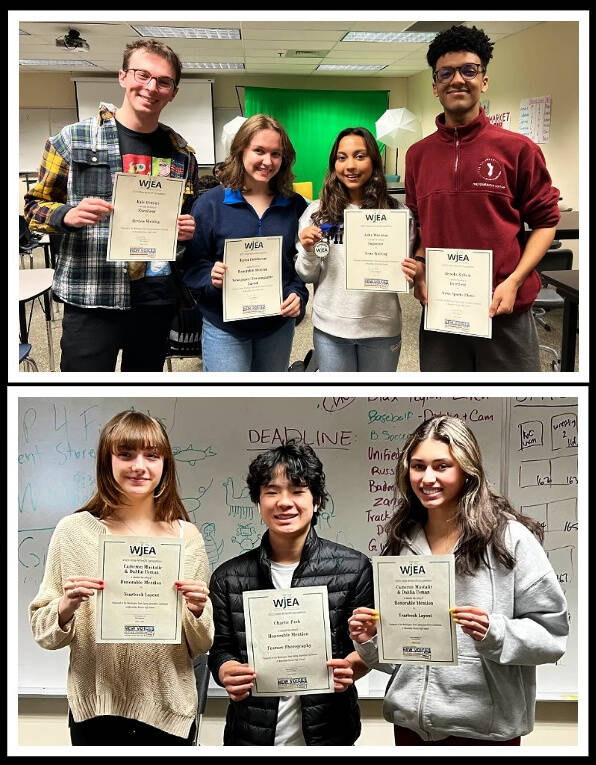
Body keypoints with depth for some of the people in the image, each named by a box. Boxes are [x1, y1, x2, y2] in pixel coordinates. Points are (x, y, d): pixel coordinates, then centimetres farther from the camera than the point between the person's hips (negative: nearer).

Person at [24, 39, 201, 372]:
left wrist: (188, 230, -3)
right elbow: (35, 206, 3)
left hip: (158, 299, 4)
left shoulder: (182, 153, 9)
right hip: (91, 300, -3)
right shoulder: (73, 139, -1)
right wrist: (68, 215, -18)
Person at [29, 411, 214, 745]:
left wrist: (197, 611, -15)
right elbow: (44, 633, 1)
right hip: (96, 711, -1)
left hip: (169, 714, 1)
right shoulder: (74, 530, -3)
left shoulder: (186, 536, -1)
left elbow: (201, 646, 5)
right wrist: (66, 607, -18)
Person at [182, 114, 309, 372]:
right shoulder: (209, 203, -5)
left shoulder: (295, 206, 3)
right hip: (225, 328, -3)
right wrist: (212, 279, -24)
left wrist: (298, 294, -11)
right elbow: (192, 266, -4)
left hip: (278, 326, 4)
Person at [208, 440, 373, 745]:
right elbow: (220, 649, 4)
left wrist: (350, 667, -20)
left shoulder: (354, 568, -6)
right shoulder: (229, 577, -1)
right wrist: (227, 672, -17)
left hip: (328, 734, -1)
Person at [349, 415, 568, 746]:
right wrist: (369, 640, -6)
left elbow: (552, 633, -10)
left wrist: (494, 634, -24)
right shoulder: (401, 543, 4)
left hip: (484, 728, -4)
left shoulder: (511, 538, -10)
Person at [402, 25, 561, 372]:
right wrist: (419, 264, -1)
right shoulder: (418, 154, 7)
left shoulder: (518, 149, -3)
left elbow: (545, 221, 0)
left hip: (505, 310, -3)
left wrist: (514, 281, -12)